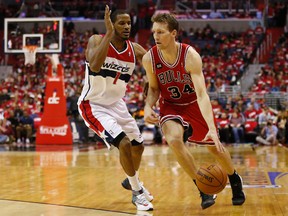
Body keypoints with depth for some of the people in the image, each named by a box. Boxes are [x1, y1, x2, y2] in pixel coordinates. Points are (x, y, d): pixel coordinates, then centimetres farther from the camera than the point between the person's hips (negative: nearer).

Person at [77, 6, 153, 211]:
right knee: (124, 143, -21)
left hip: (116, 104, 7)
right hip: (93, 105, -7)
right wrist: (109, 34, -39)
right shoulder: (97, 40, -20)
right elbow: (95, 66, -40)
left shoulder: (135, 49, -6)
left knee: (138, 145, 17)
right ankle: (137, 192, -3)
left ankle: (131, 180, 46)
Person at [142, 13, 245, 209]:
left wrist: (212, 128, -47)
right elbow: (154, 88, -1)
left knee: (214, 146, 10)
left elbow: (202, 94, -37)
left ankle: (235, 180, 43)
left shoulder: (190, 56, -30)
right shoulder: (149, 59, -20)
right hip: (170, 105, 1)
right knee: (174, 139, -28)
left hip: (195, 103, -1)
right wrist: (148, 107, -23)